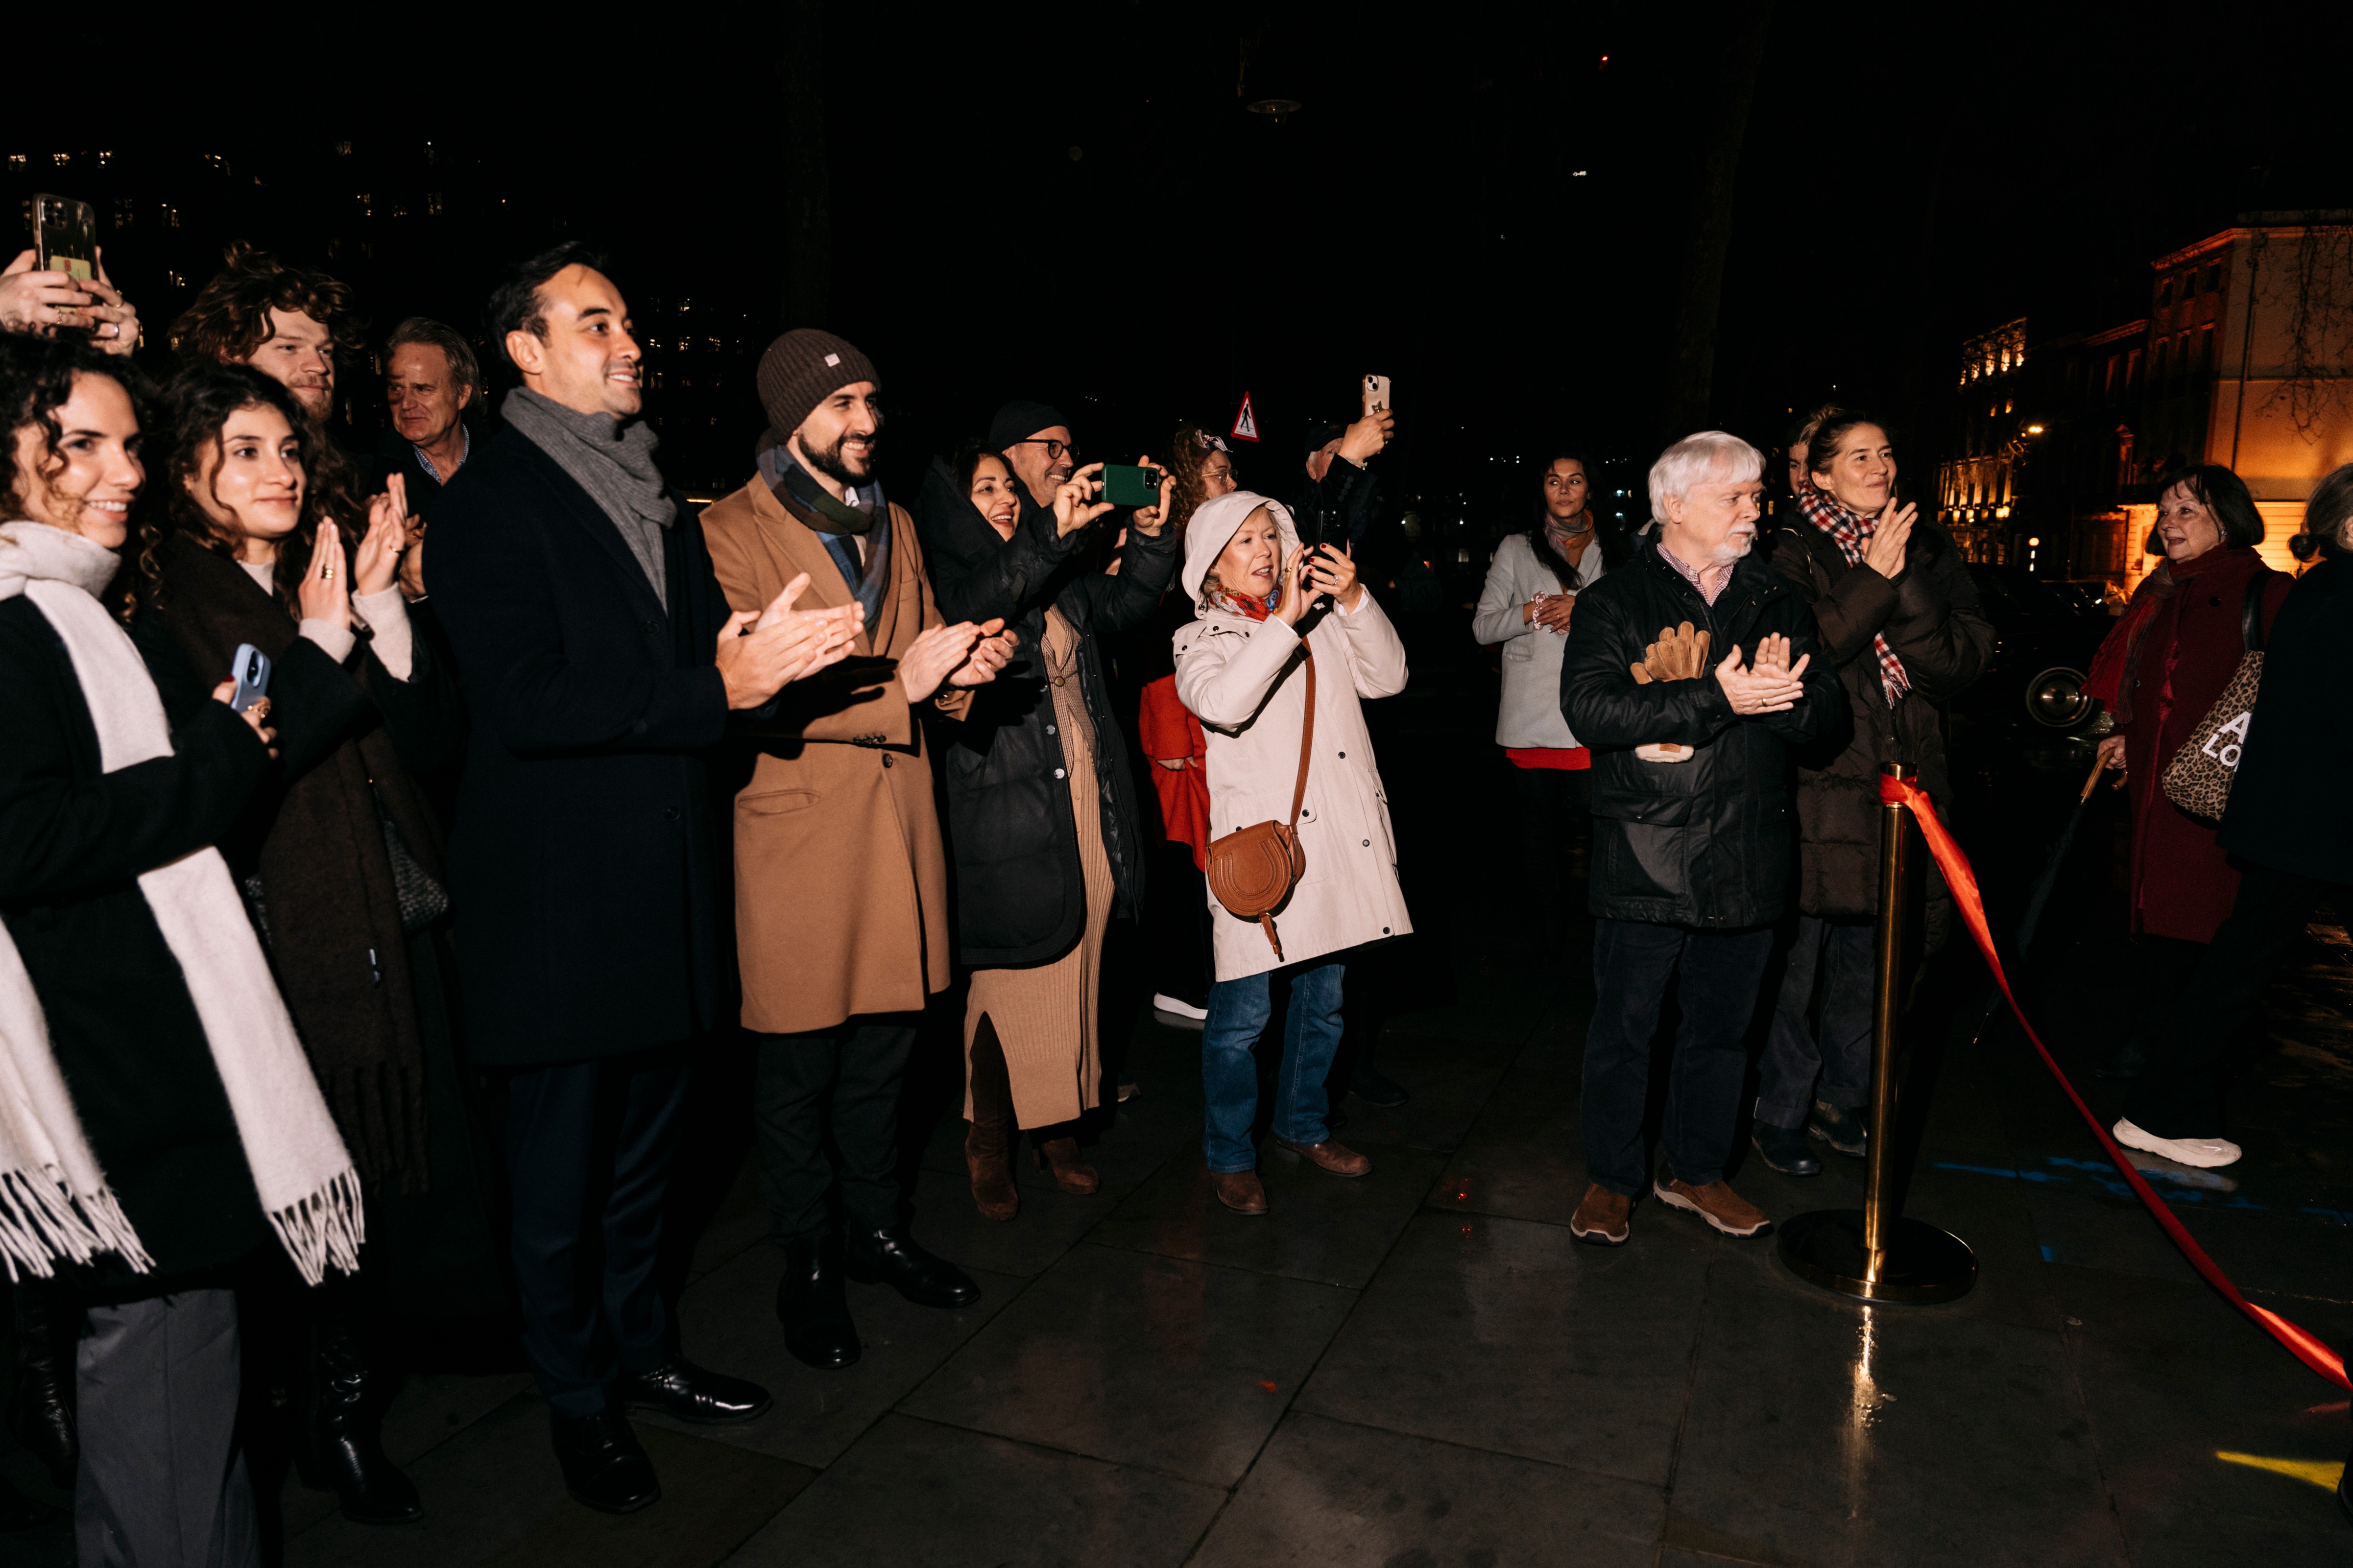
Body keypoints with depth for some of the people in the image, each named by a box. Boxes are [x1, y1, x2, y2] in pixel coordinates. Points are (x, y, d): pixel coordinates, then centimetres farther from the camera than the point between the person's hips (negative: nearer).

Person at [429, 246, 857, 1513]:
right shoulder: (493, 499, -11)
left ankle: (640, 1350, 38)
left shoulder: (656, 493, 14)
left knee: (642, 1150, 20)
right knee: (562, 1169, 9)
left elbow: (701, 649, 17)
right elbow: (527, 700, -21)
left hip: (664, 885, 7)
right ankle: (579, 1399, 28)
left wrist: (770, 660, -6)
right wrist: (720, 689, -26)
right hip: (559, 899, -7)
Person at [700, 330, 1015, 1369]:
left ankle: (876, 1229, 33)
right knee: (800, 1067, 5)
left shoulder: (896, 527, 16)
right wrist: (897, 684, -21)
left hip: (896, 815, 6)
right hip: (795, 826, -6)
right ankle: (807, 1266, 23)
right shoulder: (732, 532, -6)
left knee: (883, 1047, 15)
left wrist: (963, 667, -2)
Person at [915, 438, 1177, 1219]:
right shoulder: (944, 585, -4)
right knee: (1009, 980, 1)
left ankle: (1056, 1129, 25)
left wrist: (1150, 534, -2)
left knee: (1075, 971, 11)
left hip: (1087, 807, 6)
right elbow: (971, 615, -25)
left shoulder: (1057, 581, 17)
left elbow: (1125, 604, 14)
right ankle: (992, 1146, 17)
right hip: (1007, 817, -6)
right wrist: (1054, 532, -30)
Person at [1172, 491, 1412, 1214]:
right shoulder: (1203, 640, 1)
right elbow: (1222, 703, -20)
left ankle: (1303, 1127, 35)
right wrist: (1283, 623, -17)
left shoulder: (1322, 622, 14)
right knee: (1243, 1013, -2)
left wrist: (1355, 602, -8)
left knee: (1323, 999, 17)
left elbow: (1388, 676, 4)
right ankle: (1229, 1156, 17)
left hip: (1338, 836, 5)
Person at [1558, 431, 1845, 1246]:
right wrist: (1718, 699, -23)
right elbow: (1590, 710, -19)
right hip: (1644, 861, -4)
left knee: (1722, 1025, 15)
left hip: (1746, 857, 4)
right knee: (1624, 1027, 6)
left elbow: (1827, 714, 4)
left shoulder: (1778, 603, 12)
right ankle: (1612, 1178, 24)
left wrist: (1778, 693, -19)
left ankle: (1696, 1170, 34)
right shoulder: (1614, 602, -2)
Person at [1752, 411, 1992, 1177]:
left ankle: (1838, 1096, 33)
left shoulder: (1929, 551, 10)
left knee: (1864, 957, 15)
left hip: (1898, 787, 5)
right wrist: (1872, 582, -18)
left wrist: (1905, 583, -16)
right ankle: (1779, 1114, 18)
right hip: (1815, 788, -5)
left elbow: (1963, 660, -3)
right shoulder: (1795, 553, -3)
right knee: (1796, 962, 2)